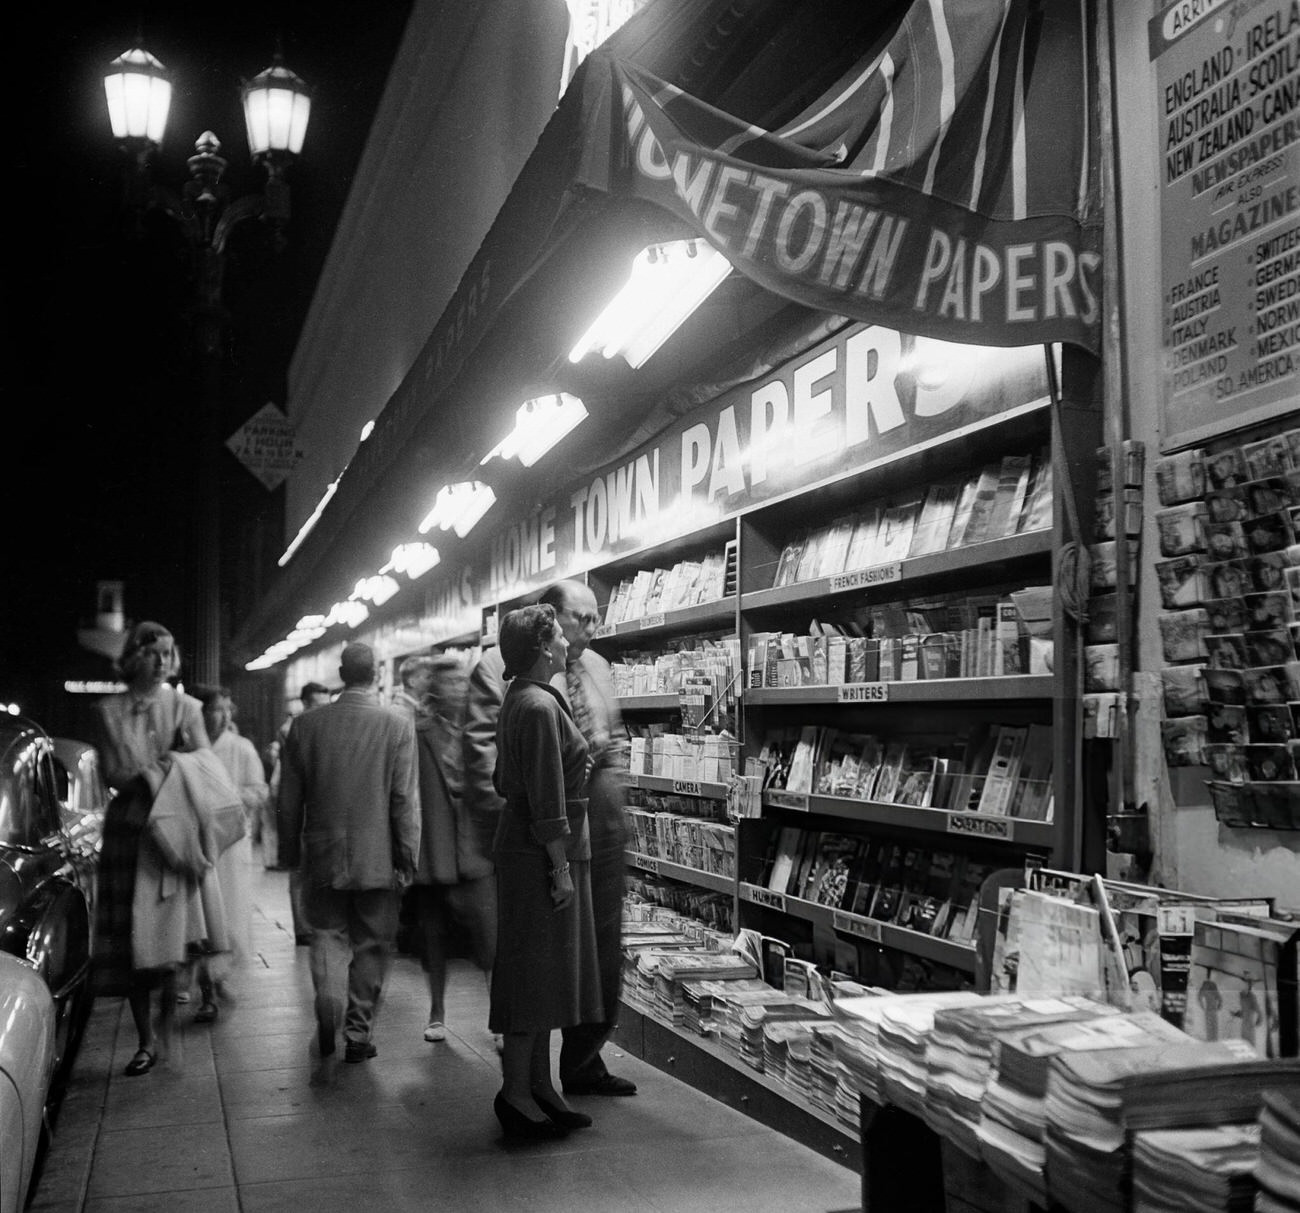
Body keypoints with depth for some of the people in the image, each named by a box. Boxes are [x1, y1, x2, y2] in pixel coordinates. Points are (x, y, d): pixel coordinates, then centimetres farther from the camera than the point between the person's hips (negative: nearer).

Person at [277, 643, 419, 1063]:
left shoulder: (306, 724, -2)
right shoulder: (397, 726, -9)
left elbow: (289, 797, 4)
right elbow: (405, 801, -9)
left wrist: (289, 851, 15)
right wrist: (407, 859, -2)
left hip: (322, 856, 2)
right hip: (377, 858, -1)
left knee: (327, 934, 15)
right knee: (371, 946, 10)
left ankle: (327, 1011, -5)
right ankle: (358, 1035, 15)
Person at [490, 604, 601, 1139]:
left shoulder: (519, 701, 13)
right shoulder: (540, 707, -18)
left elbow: (506, 782, 21)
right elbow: (547, 800, -21)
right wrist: (561, 867, -19)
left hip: (523, 844, 10)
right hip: (544, 852, -10)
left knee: (546, 975, 14)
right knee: (536, 971, -3)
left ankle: (539, 1086, 22)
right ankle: (516, 1094, 5)